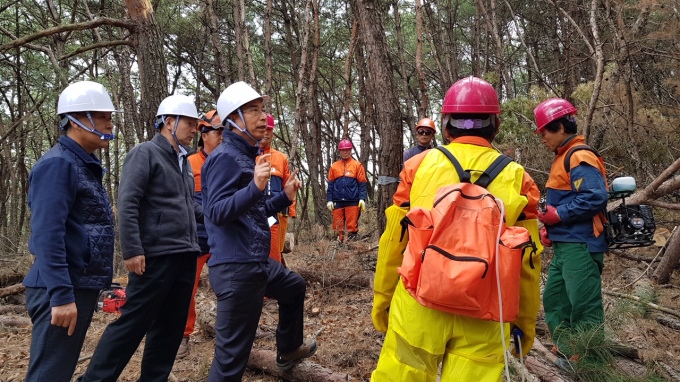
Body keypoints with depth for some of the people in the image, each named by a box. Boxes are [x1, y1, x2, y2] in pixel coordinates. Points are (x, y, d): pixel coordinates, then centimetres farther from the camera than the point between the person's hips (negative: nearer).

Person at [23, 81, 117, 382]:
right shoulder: (57, 164, -14)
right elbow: (48, 234, -22)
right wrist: (61, 295, -25)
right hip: (63, 292, -10)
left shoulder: (87, 165, 15)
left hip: (81, 287, 10)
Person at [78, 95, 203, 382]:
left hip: (185, 256, 8)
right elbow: (127, 204, -15)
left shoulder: (183, 160, 17)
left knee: (171, 326, 12)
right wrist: (132, 250, -20)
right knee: (132, 323, -2)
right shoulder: (145, 153, -6)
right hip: (156, 256, -8)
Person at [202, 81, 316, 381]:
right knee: (232, 355, -6)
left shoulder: (248, 155, 16)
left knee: (295, 288, 33)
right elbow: (218, 213, -24)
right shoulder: (224, 157, -14)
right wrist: (255, 186, -35)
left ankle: (288, 349, 53)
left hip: (257, 262, 11)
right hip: (236, 267, -10)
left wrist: (285, 197, 13)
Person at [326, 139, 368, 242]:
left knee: (352, 226, -3)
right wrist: (329, 200, 4)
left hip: (353, 202, -3)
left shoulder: (357, 165, 5)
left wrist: (362, 199, -8)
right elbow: (330, 185, 13)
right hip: (337, 202, 3)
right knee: (338, 226, 5)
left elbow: (362, 184, 3)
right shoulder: (334, 166, 12)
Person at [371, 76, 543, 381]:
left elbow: (393, 242, 3)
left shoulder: (418, 166, 0)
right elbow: (527, 262, 4)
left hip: (419, 308, 0)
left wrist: (382, 298, 16)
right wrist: (525, 320, 17)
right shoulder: (516, 178, 1)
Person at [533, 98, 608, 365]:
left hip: (580, 246, -11)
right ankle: (569, 353, 28)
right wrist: (549, 227, 9)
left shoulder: (580, 157, -14)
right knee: (554, 299, 17)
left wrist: (558, 215, -18)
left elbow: (595, 198, -25)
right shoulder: (564, 157, 18)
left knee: (585, 308, -4)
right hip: (564, 245, 11)